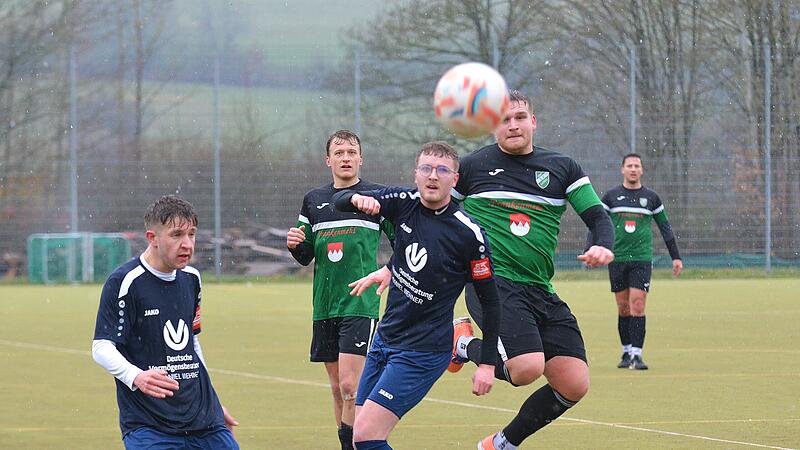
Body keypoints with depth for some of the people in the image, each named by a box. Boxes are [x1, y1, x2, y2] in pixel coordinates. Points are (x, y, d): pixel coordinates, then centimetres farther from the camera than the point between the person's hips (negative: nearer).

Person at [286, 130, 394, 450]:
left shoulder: (377, 196, 1)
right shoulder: (314, 200, 13)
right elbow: (305, 256, 18)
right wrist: (294, 244, -3)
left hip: (360, 305, -5)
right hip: (324, 307, 5)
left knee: (350, 386, -15)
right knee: (337, 388, 9)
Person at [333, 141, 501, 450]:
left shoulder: (468, 234, -15)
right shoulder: (404, 203, -1)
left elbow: (489, 299, -7)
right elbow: (338, 201, 2)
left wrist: (487, 364, -7)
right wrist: (357, 199, -22)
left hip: (424, 352, -7)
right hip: (384, 340, 7)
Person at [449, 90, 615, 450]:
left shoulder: (563, 168, 12)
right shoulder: (472, 166, 5)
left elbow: (598, 216, 9)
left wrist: (603, 246, -14)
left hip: (540, 291, 5)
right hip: (491, 282, -5)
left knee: (574, 385, -3)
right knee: (527, 368, -27)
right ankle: (465, 344, 5)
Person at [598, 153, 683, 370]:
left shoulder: (651, 198, 7)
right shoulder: (611, 196, 6)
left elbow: (665, 227, 15)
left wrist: (675, 257, 12)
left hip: (642, 259, -1)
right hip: (617, 259, 1)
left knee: (637, 305, -12)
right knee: (623, 308, 5)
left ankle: (636, 354, -14)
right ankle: (626, 352, 15)